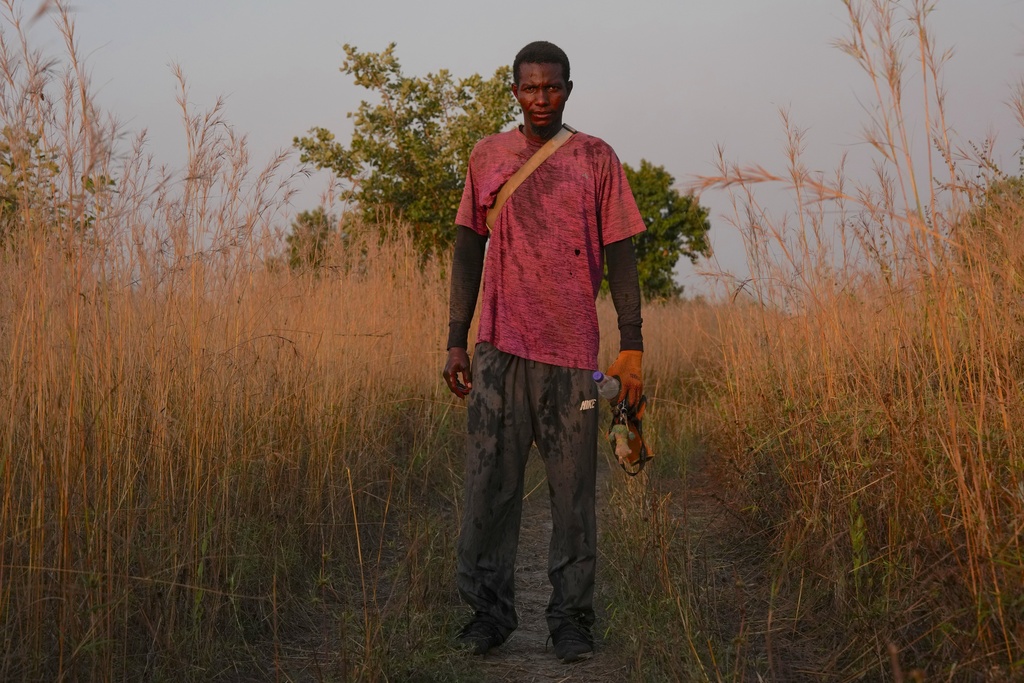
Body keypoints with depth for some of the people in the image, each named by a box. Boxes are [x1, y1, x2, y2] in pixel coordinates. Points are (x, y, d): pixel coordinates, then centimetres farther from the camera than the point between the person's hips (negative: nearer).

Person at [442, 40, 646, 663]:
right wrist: (456, 342, 8)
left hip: (571, 352, -1)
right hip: (498, 349, 2)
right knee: (491, 482, 1)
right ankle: (490, 608, 13)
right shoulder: (487, 157, 11)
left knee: (574, 490, 1)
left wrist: (633, 348, -3)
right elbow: (469, 252, 13)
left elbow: (620, 256, 3)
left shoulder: (596, 158, 5)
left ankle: (572, 616, 10)